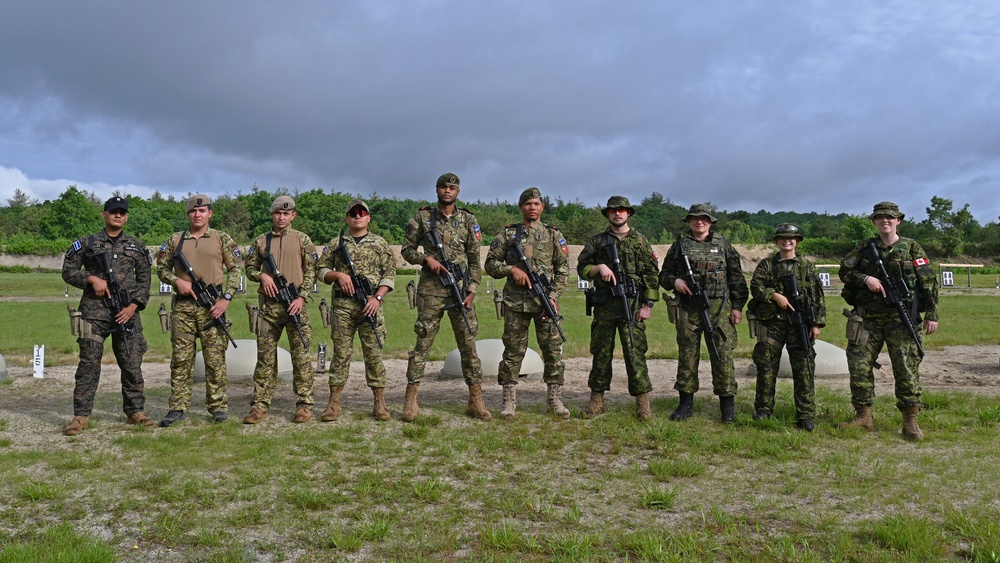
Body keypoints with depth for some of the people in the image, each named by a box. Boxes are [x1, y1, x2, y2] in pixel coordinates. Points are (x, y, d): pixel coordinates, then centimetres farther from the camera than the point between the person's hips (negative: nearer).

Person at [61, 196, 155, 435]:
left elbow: (144, 279, 11)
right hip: (94, 310, -2)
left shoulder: (136, 247, 13)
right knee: (89, 362, -3)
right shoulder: (87, 243, 8)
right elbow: (68, 271, 8)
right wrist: (92, 279, -10)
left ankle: (135, 411, 13)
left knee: (132, 364, 4)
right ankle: (80, 416, 2)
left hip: (127, 312, 2)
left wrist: (134, 305, -2)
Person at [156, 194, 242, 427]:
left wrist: (227, 298, -6)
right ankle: (178, 408, 10)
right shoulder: (175, 240, 11)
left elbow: (235, 269, 4)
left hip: (212, 305, -2)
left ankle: (218, 406, 10)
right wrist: (176, 280, -6)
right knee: (181, 358, 3)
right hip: (182, 305, 2)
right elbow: (161, 267, 15)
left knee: (215, 357, 1)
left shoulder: (222, 239, 5)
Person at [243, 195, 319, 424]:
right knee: (265, 356, 5)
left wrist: (301, 297, -9)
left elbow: (311, 270, 1)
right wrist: (262, 275, -5)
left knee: (301, 356, 0)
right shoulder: (261, 241, 11)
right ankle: (260, 405, 12)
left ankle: (304, 404, 7)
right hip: (268, 304, 2)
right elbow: (250, 267, 17)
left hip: (295, 304, -2)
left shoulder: (302, 239, 4)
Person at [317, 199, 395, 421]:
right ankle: (334, 403, 9)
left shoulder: (379, 243, 8)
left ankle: (380, 403, 8)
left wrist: (377, 298, -8)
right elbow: (321, 271, 12)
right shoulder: (336, 243, 11)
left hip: (370, 305, -1)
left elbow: (389, 274, 3)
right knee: (341, 353, 3)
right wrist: (338, 274, -8)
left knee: (374, 353, 1)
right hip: (342, 306, 1)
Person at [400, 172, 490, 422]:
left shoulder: (468, 220, 7)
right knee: (423, 343, 0)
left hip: (461, 289, 1)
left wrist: (472, 291, -2)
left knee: (469, 345, 3)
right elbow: (406, 249, 8)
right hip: (430, 289, -1)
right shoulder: (423, 217, 4)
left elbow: (474, 259, 7)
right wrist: (426, 258, -11)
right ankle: (411, 399, 8)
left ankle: (476, 401, 10)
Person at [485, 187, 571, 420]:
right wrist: (512, 269, -10)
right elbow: (490, 263, 8)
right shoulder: (508, 234, 9)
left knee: (553, 349, 2)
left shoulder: (554, 235, 10)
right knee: (513, 351, 2)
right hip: (516, 301, 0)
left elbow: (563, 268, 6)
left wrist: (553, 296, -6)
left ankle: (555, 399, 12)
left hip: (546, 299, 1)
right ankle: (509, 400, 10)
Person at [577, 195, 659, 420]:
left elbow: (650, 275, 3)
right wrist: (600, 267, -10)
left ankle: (642, 402, 3)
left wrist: (648, 305, -4)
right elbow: (582, 268, 10)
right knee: (601, 352, 6)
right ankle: (597, 401, 15)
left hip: (632, 304, -2)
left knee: (635, 351, -5)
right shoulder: (596, 241, 11)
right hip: (604, 305, 2)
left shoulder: (640, 241, 7)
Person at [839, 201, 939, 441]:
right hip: (868, 318, 3)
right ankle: (863, 416, 12)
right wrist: (865, 279, -10)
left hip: (901, 318, -2)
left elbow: (929, 282, 3)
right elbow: (844, 271, 9)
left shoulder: (912, 248, 4)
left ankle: (910, 421, 3)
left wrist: (931, 315, -2)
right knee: (859, 365, 1)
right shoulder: (864, 248, 10)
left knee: (907, 368, -5)